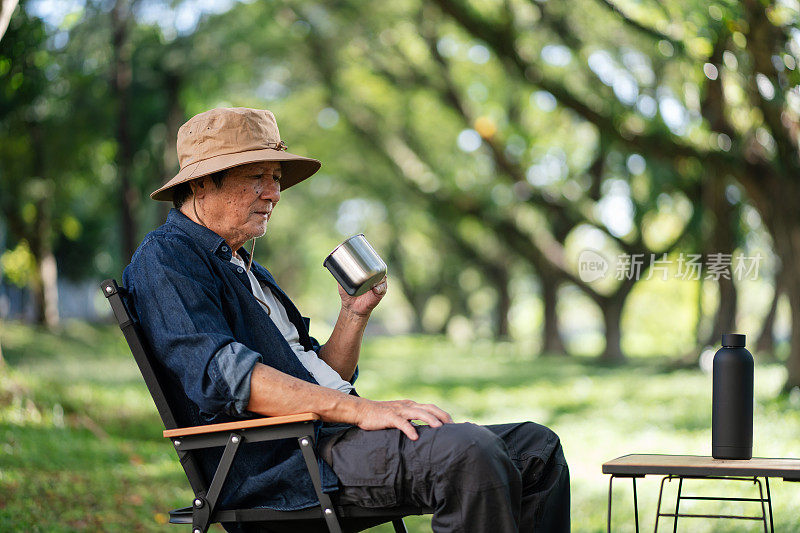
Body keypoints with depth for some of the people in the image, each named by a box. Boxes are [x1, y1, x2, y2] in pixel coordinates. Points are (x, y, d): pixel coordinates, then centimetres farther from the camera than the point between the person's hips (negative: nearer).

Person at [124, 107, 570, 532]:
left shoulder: (247, 268, 27)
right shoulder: (164, 259, -3)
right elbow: (225, 375, -20)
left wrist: (356, 314, 9)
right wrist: (361, 410, -25)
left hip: (328, 437, 9)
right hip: (278, 458, -9)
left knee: (537, 448, -1)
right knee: (469, 452, -30)